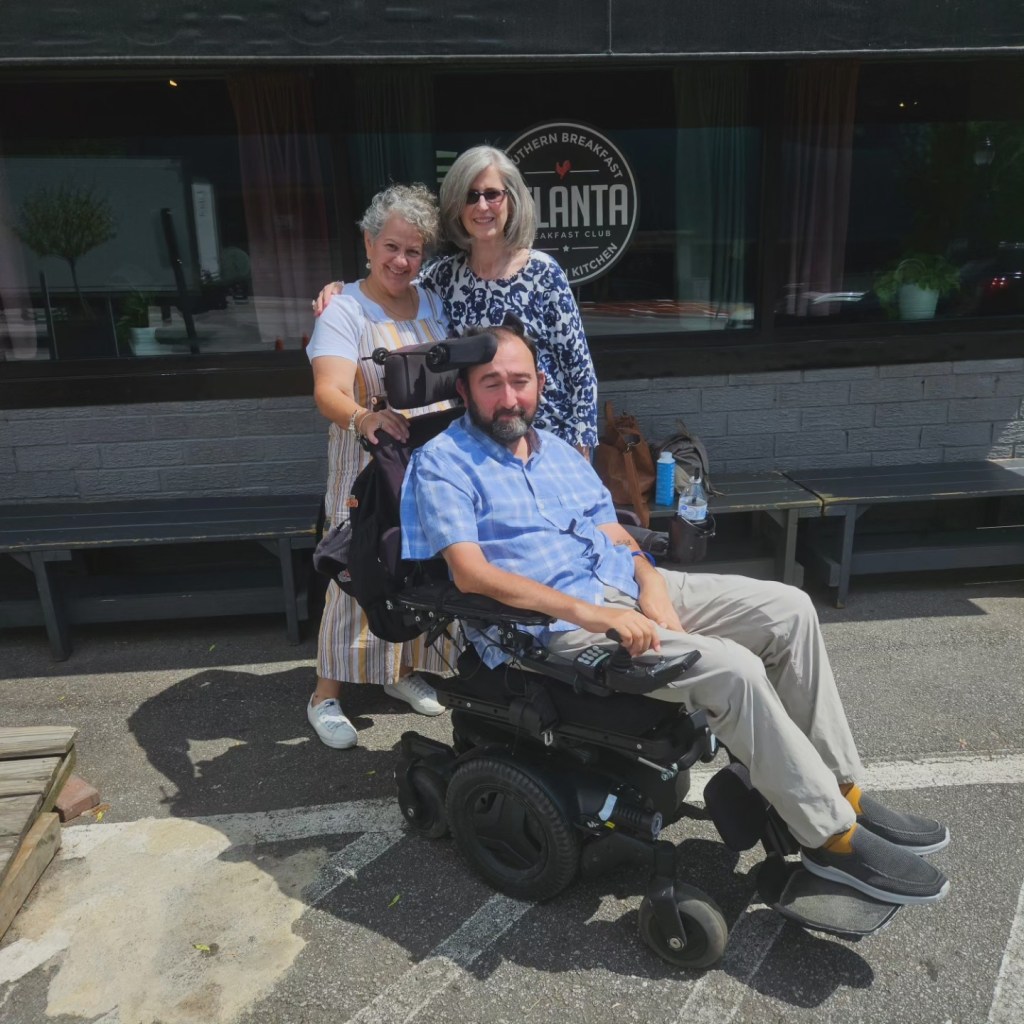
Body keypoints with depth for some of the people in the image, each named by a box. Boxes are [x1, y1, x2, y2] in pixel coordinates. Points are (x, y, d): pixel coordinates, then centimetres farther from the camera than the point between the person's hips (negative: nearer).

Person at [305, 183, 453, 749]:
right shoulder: (345, 311, -10)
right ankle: (326, 694, 13)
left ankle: (402, 669, 33)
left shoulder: (431, 304, 9)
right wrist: (362, 419, -45)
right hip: (369, 464, -5)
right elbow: (330, 391, -25)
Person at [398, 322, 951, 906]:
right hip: (557, 625, -7)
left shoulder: (558, 449, 20)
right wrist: (588, 613, -24)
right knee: (731, 667, -24)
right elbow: (472, 574, -16)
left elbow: (614, 534, 18)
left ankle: (841, 788, 7)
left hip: (629, 587, 8)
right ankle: (831, 836, -5)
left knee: (788, 608, -4)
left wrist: (650, 579, -5)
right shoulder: (442, 463, -3)